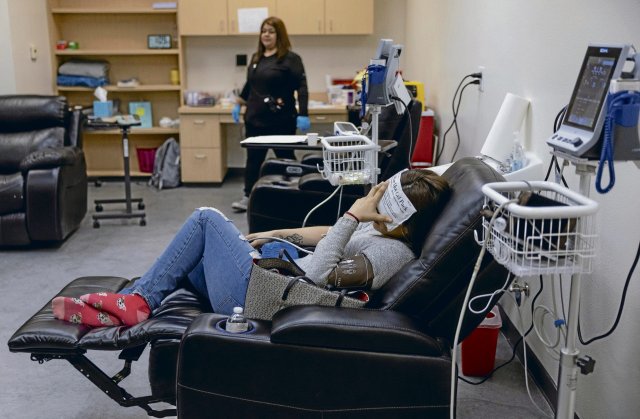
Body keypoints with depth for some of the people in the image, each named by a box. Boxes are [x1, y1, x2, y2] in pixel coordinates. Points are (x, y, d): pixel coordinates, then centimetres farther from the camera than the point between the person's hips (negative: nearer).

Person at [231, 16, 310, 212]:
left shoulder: (290, 58, -7)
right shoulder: (256, 57, 12)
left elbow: (301, 87, -13)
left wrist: (303, 114, -22)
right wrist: (238, 105, 21)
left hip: (280, 120, -5)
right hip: (255, 118, 6)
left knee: (285, 158, 6)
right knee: (253, 157, 8)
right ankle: (248, 197, 15)